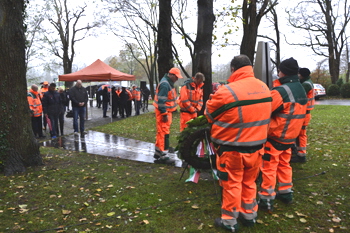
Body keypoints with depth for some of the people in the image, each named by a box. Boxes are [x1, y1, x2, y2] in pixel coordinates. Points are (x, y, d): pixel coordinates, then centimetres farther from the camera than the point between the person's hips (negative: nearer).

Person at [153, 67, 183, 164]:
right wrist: (164, 114, -23)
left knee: (161, 133, 17)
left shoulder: (169, 83, 15)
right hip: (163, 112, -11)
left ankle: (158, 153, 28)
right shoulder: (165, 84, -19)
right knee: (164, 133, -7)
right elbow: (161, 101, -23)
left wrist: (170, 112, 23)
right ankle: (163, 156, -2)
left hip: (166, 111, 11)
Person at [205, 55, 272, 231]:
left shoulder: (227, 91, -20)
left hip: (232, 149, -6)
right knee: (249, 182, 21)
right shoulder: (264, 88, 1)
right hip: (256, 146, 6)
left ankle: (229, 221, 24)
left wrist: (213, 100, 14)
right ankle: (249, 215, 37)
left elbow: (209, 114, -6)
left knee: (232, 184, 10)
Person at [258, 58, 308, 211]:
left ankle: (266, 199, 7)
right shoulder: (302, 90, 8)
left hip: (275, 136, -8)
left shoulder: (281, 91, -21)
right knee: (284, 164, 21)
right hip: (291, 136, 8)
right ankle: (286, 193, 31)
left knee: (269, 167, 0)